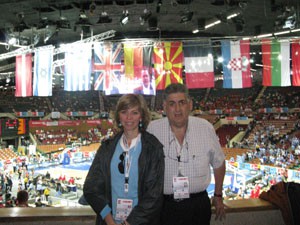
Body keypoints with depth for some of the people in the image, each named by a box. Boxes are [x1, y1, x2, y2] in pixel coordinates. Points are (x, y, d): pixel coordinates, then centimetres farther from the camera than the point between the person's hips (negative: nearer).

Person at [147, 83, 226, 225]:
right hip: (164, 206, -1)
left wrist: (218, 195, 13)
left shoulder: (206, 128, -8)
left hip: (199, 204, 1)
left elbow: (218, 163, 7)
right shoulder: (152, 129, -11)